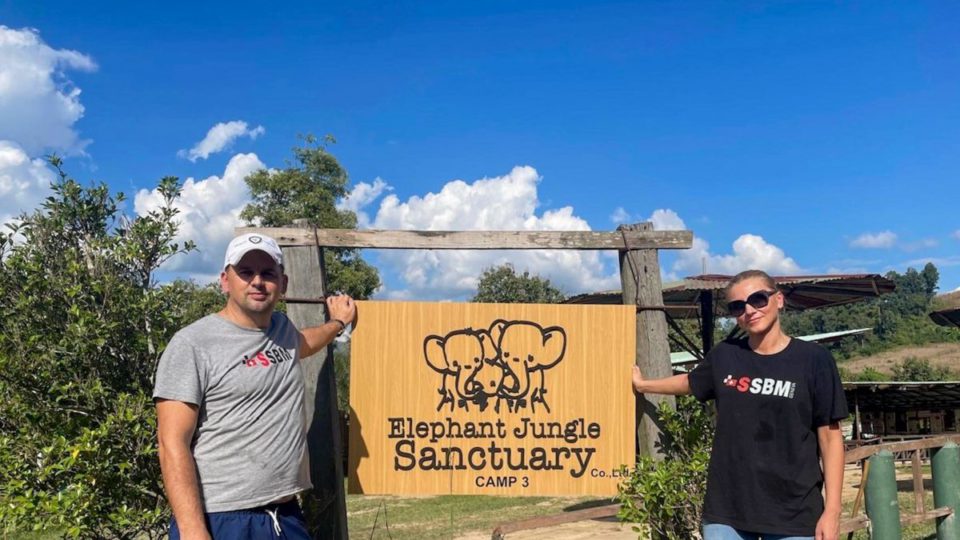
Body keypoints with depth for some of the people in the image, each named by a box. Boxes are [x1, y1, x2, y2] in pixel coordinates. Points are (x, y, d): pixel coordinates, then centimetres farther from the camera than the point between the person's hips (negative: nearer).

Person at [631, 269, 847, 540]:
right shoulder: (724, 356, 2)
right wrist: (642, 384, 36)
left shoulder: (813, 359, -5)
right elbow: (689, 381, 24)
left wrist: (832, 510, -7)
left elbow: (830, 437, -3)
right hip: (726, 508, 3)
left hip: (794, 513, -2)